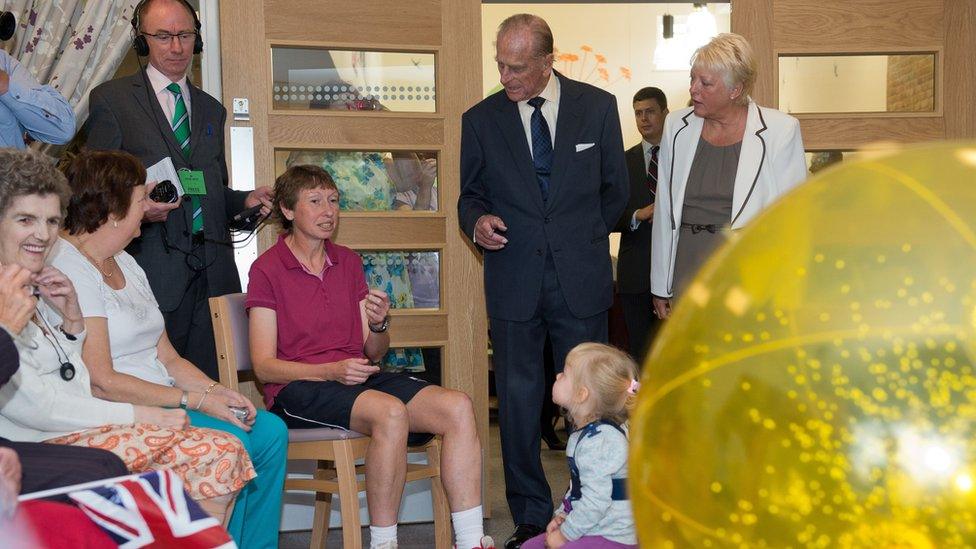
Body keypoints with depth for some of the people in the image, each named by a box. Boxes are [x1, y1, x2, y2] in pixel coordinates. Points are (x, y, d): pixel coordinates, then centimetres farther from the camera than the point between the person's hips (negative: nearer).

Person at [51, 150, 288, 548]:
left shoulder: (125, 263, 17)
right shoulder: (69, 271, -13)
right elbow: (101, 382, -20)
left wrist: (215, 390, -4)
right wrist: (194, 400, -18)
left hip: (164, 403, 9)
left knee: (270, 431, -6)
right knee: (230, 443, -25)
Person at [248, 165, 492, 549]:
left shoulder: (348, 262, 17)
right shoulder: (267, 269, 0)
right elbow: (264, 366, -7)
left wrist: (379, 325, -7)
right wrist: (332, 371, -20)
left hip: (358, 379, 6)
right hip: (298, 389, -6)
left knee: (457, 406, -19)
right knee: (391, 412, -35)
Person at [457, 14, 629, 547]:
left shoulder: (597, 106, 3)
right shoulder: (481, 119, 4)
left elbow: (615, 189, 12)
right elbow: (470, 194, 12)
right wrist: (478, 220, -9)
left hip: (581, 279, 0)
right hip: (513, 279, 1)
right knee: (518, 400, 4)